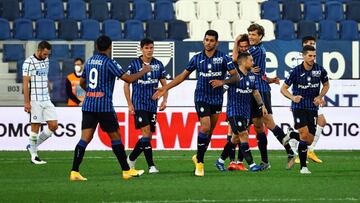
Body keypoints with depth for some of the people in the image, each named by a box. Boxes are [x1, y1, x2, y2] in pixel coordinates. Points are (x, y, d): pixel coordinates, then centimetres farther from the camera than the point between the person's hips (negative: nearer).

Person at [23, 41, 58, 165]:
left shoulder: (45, 61, 13)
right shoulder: (29, 62, -9)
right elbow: (25, 83, -12)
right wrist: (26, 102, -15)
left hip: (46, 99, 7)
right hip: (34, 100, -7)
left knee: (53, 126, 1)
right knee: (35, 127, -3)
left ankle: (32, 146, 16)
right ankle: (34, 155, 6)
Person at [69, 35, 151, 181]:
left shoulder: (89, 61, 12)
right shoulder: (108, 63, -8)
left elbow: (82, 82, 24)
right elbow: (128, 79, -9)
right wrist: (143, 71, 6)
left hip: (88, 105, 5)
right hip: (104, 106, -5)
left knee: (85, 138, 0)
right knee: (115, 137, 7)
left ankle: (74, 172, -11)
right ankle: (126, 171, 14)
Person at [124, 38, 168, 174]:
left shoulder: (158, 65, 6)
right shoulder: (134, 64, -4)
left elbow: (164, 83, 13)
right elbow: (126, 84, 0)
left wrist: (164, 100, -1)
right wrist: (129, 104, -6)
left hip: (153, 105, 5)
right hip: (139, 105, -4)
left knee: (148, 135, 6)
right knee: (146, 132, -15)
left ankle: (131, 158, 27)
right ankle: (151, 165, -15)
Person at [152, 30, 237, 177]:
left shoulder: (223, 58, -2)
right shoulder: (197, 59, 3)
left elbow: (235, 76, -8)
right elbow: (183, 75, 11)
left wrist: (222, 82, -26)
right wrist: (165, 88, 8)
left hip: (217, 99, 1)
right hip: (201, 98, -1)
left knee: (210, 131, 8)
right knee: (205, 127, -17)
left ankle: (198, 157, 28)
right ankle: (199, 163, -10)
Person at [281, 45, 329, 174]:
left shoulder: (320, 70, -3)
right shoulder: (296, 71, -11)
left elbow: (326, 85, 16)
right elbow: (283, 88, -4)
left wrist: (320, 97, -3)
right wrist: (293, 97, -22)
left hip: (312, 108, 4)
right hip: (299, 106, -4)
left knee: (309, 140, 1)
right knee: (304, 134, -19)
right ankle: (303, 166, -9)